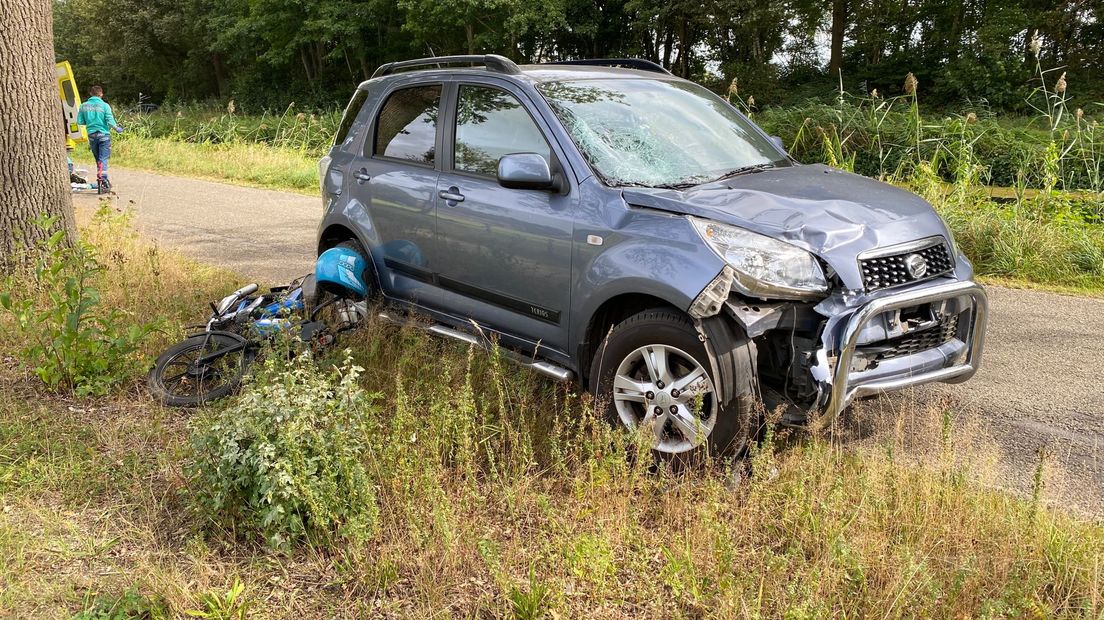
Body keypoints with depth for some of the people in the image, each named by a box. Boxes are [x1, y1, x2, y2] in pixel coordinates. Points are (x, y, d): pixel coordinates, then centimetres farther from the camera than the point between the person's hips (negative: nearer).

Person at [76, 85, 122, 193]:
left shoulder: (84, 106, 3)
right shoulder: (104, 105, -8)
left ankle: (103, 181, 22)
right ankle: (102, 179, -16)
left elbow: (79, 121, 3)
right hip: (103, 135, -4)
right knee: (103, 159, -4)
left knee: (98, 159, 16)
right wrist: (117, 129, 6)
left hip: (92, 135, 4)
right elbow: (110, 121, -13)